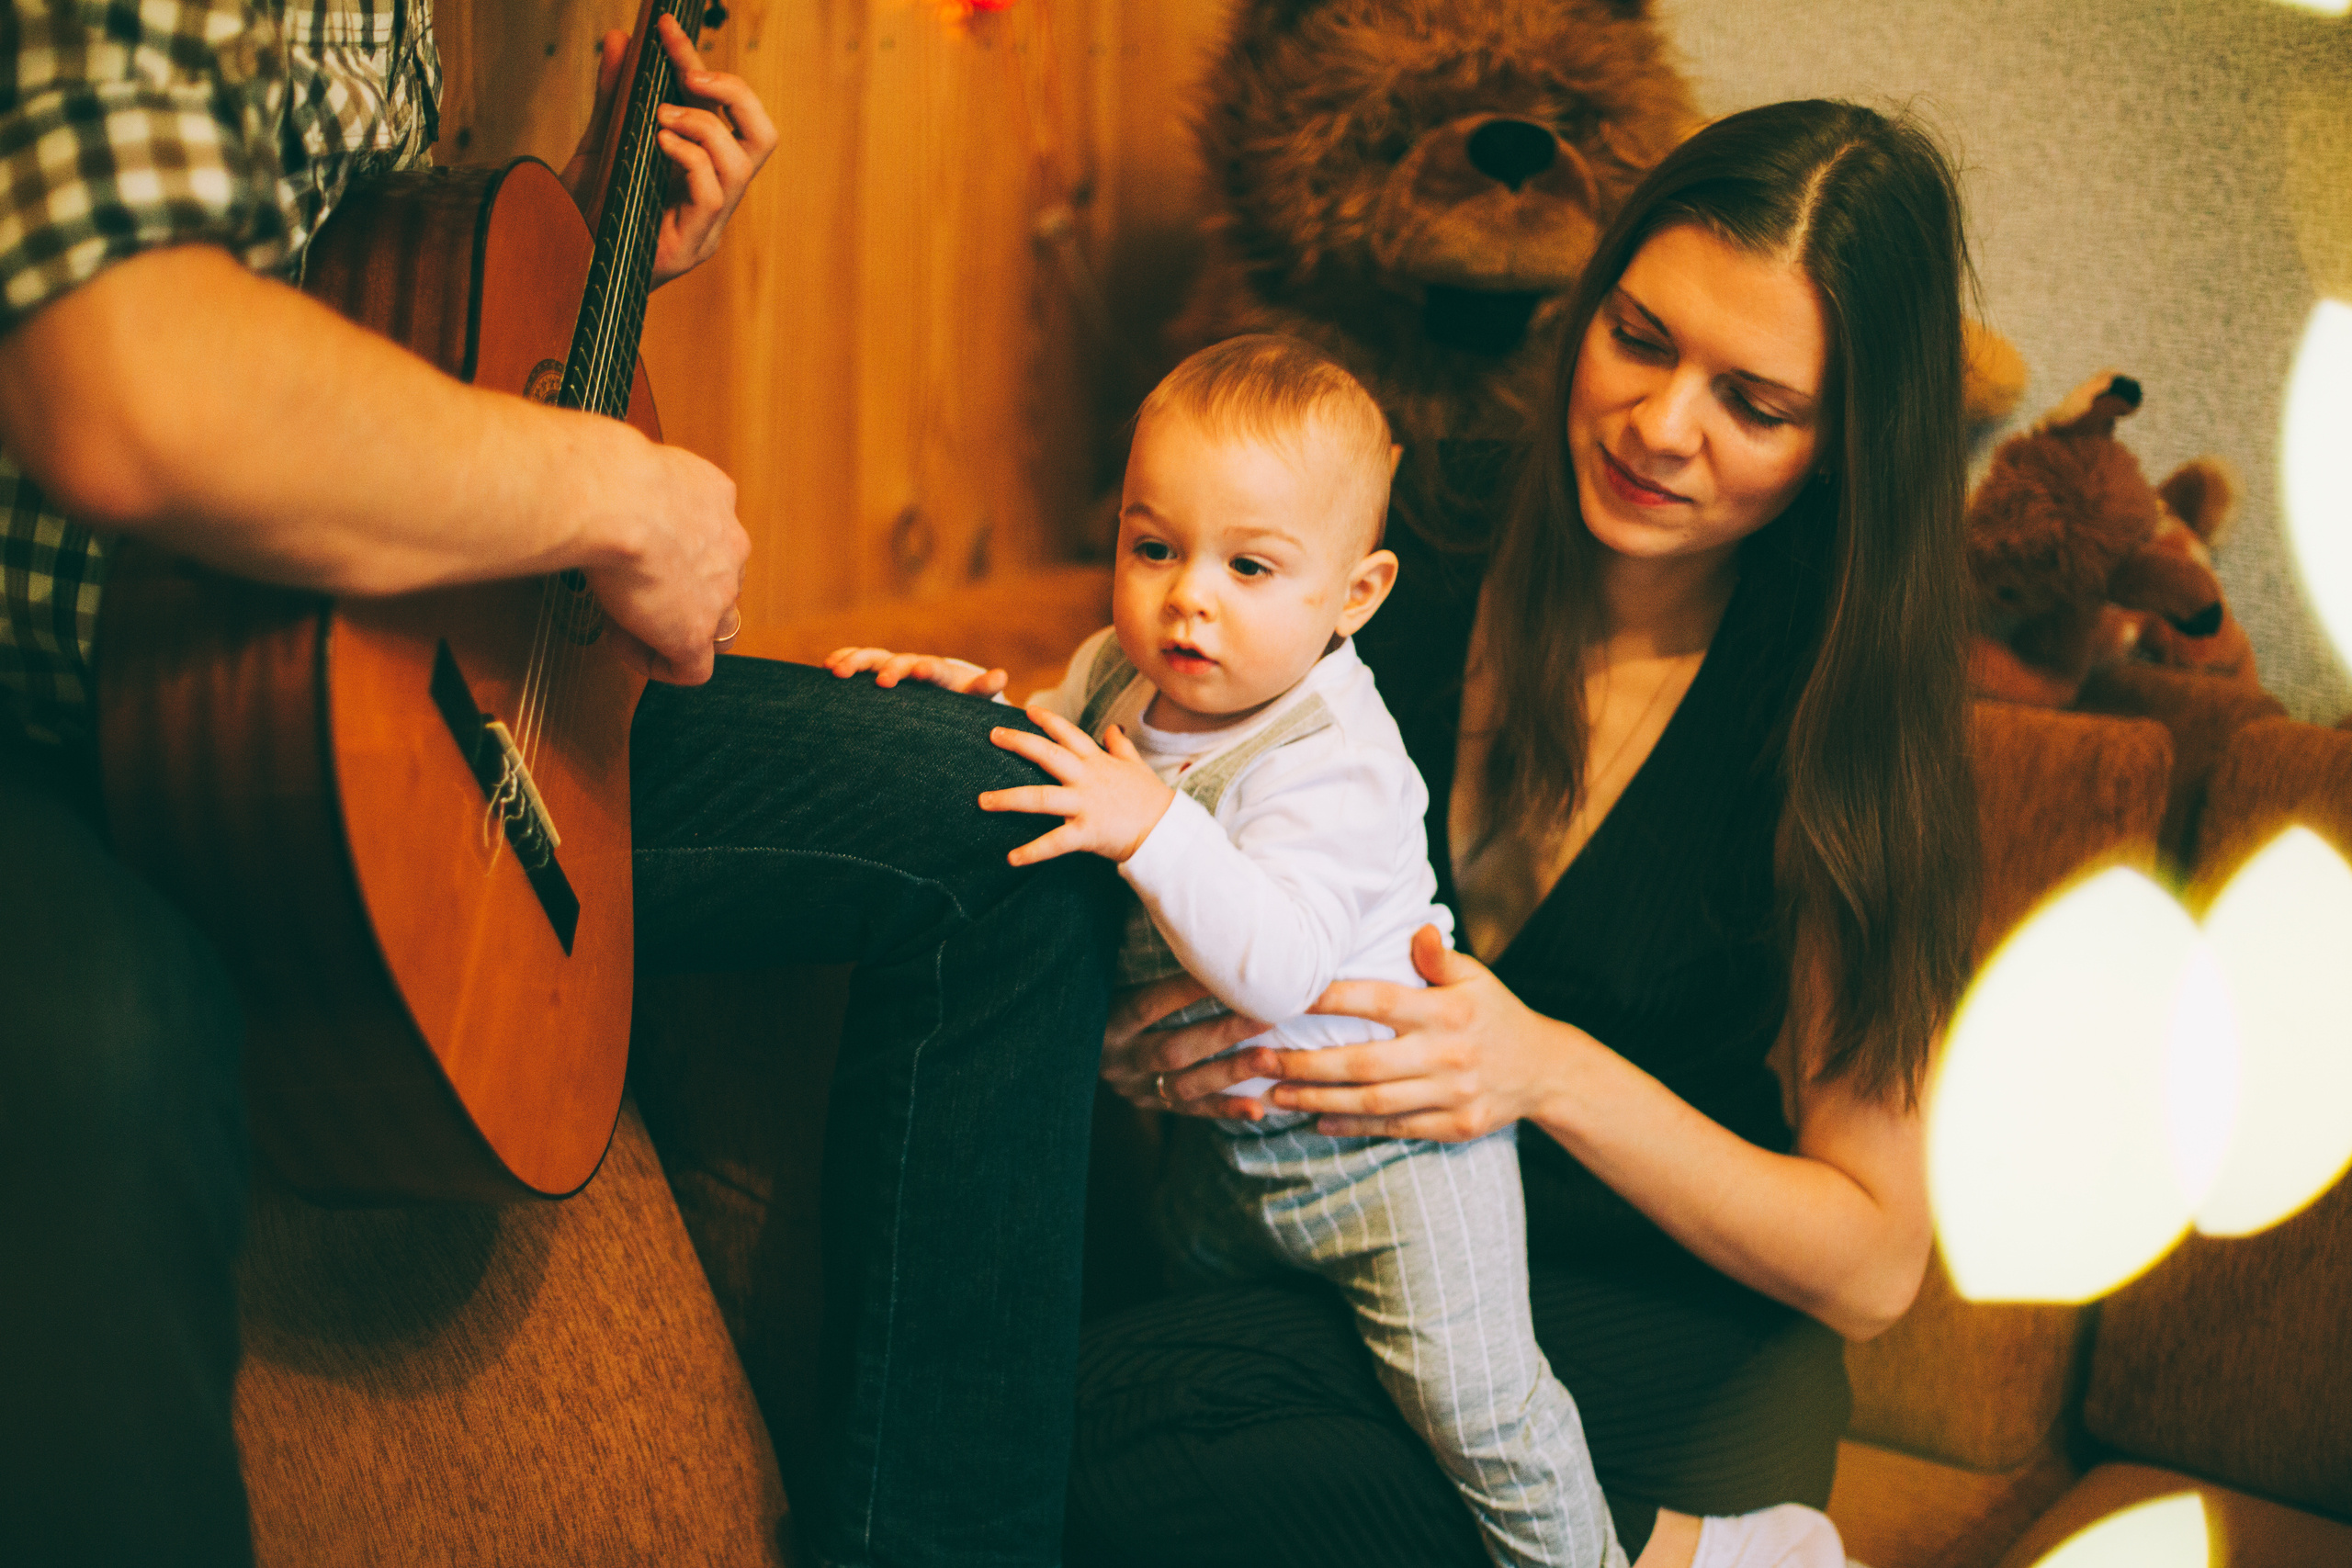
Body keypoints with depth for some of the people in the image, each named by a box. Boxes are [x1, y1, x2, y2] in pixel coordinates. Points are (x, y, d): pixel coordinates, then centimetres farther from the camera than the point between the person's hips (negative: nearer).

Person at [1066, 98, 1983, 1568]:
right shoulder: (1409, 543, -2)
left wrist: (1555, 1072, -22)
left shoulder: (1832, 722, -10)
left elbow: (1871, 1267, -7)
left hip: (1663, 1354, -5)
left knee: (1105, 1421, -30)